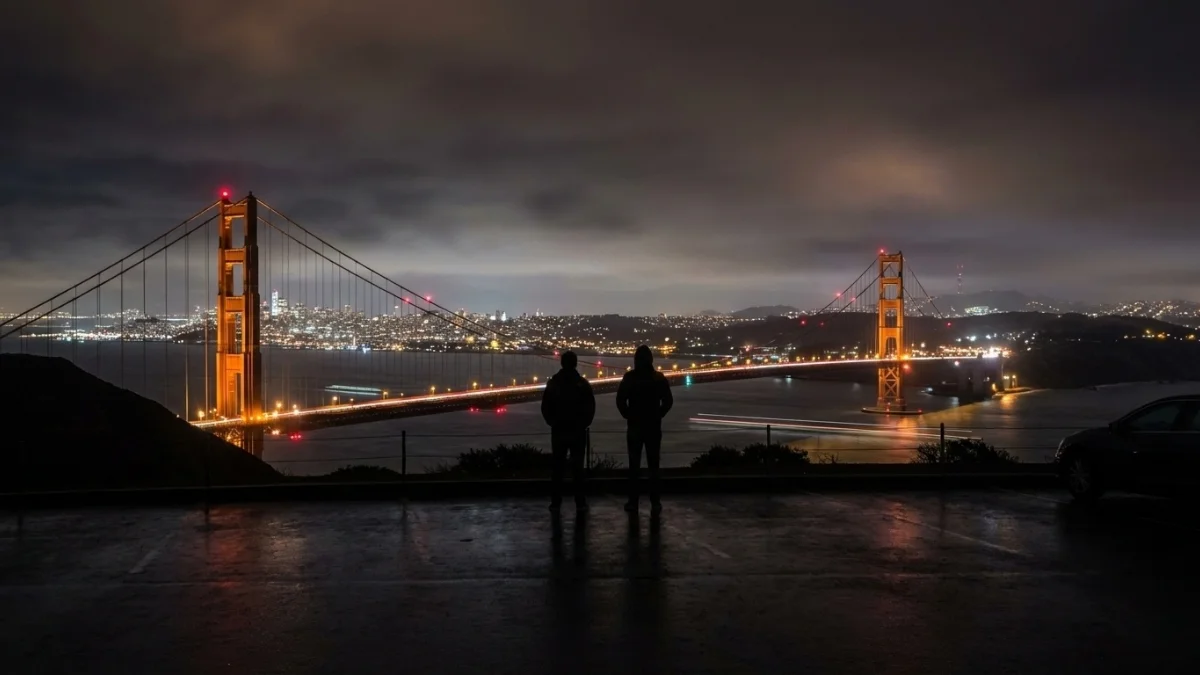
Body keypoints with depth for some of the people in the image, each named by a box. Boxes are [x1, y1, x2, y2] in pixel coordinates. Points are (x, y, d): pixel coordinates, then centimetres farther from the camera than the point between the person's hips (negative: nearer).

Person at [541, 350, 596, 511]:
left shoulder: (553, 383, -2)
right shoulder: (583, 384, -4)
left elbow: (545, 408, 1)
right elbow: (590, 408, -3)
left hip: (558, 430, 1)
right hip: (578, 431, -1)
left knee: (557, 467, 6)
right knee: (577, 467, 3)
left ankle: (556, 502, 5)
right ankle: (580, 502, 3)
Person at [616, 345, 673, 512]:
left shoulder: (629, 377, -6)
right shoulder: (659, 377, -1)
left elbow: (620, 400, -8)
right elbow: (668, 401, -2)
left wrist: (628, 416, 5)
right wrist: (658, 416, 9)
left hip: (634, 426, -1)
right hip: (654, 427, 1)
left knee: (634, 466, 4)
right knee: (653, 466, 7)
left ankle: (633, 502, 5)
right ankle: (655, 503, 7)